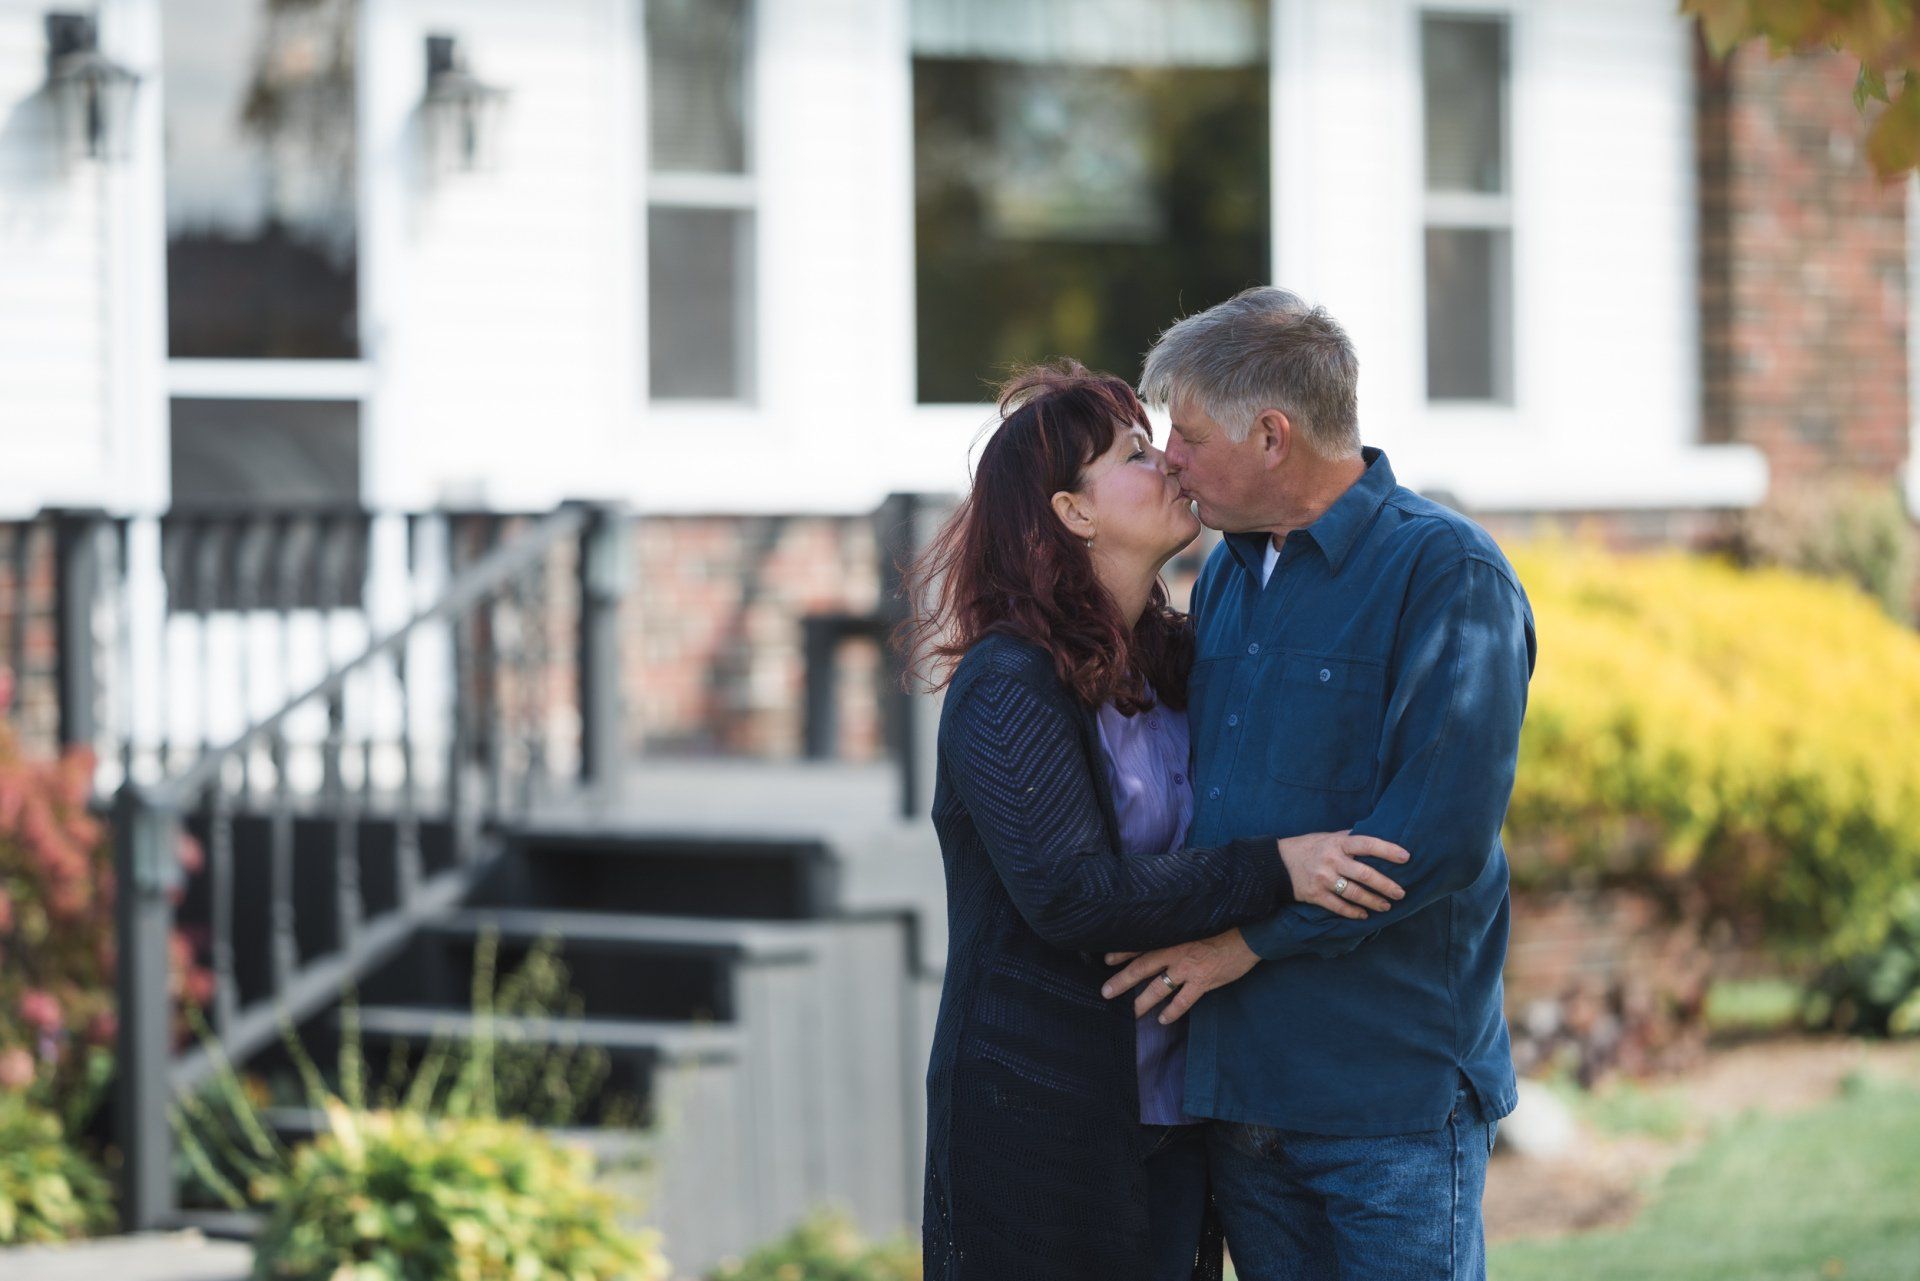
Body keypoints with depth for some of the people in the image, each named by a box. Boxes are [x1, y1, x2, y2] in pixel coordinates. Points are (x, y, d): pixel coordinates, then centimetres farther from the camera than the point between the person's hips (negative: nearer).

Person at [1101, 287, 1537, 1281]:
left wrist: (1248, 939, -15)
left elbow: (1442, 834, -20)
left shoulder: (1445, 574, -11)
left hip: (1389, 1090, -7)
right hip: (1240, 1084, 7)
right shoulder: (1226, 575, 15)